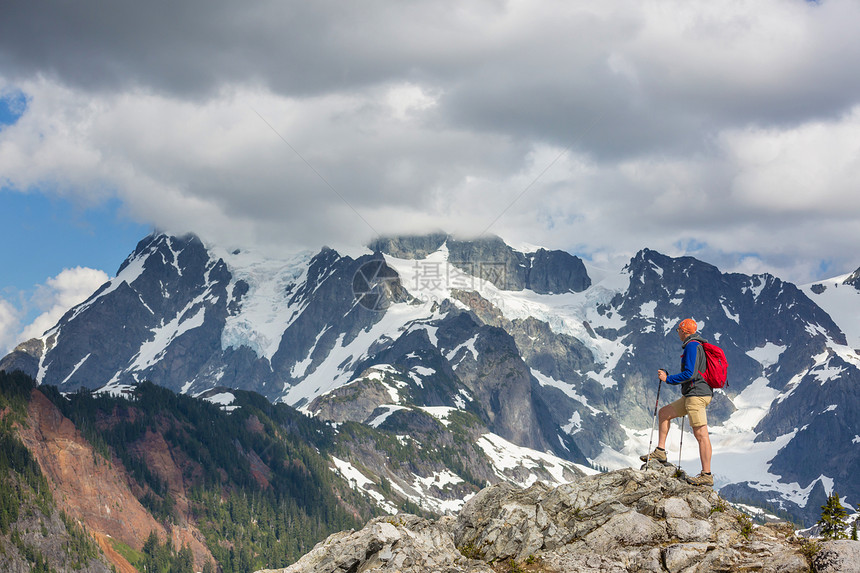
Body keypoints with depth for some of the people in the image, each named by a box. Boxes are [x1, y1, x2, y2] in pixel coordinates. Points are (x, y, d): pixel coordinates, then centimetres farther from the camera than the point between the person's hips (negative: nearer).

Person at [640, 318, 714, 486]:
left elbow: (689, 373, -21)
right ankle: (660, 451, 19)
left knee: (701, 434, -11)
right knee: (664, 413, 18)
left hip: (696, 395, -11)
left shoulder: (692, 346, -13)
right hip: (693, 396, 11)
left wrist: (668, 378, -12)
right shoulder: (700, 345, 18)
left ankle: (707, 475, -12)